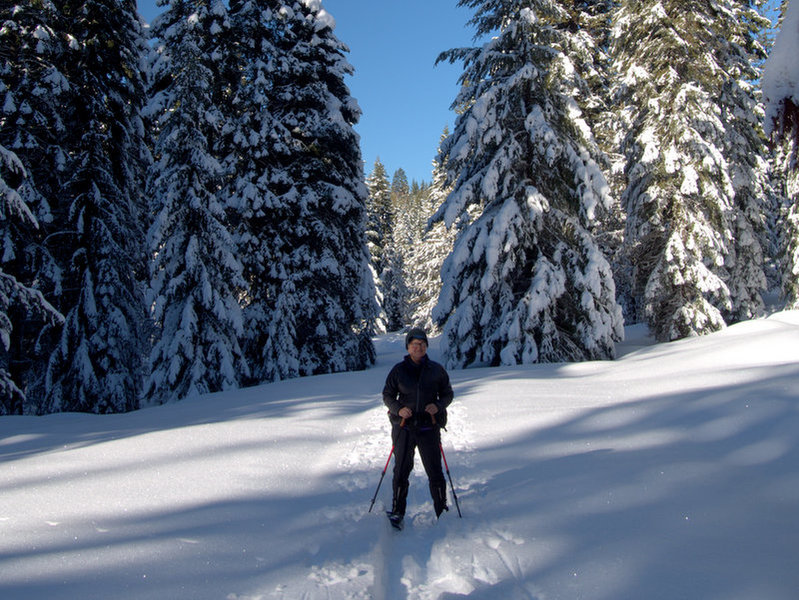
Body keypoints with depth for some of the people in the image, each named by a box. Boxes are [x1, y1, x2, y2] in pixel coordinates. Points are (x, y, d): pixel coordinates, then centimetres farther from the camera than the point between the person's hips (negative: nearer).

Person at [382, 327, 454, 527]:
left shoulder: (436, 370, 4)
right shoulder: (398, 370, 2)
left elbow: (447, 394, 11)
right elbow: (387, 395, 7)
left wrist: (438, 405, -10)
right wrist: (398, 409, -12)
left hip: (429, 428, 0)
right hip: (404, 426, 0)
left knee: (435, 472, 1)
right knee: (401, 470, 3)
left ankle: (441, 510, 20)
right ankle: (397, 512, 17)